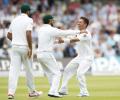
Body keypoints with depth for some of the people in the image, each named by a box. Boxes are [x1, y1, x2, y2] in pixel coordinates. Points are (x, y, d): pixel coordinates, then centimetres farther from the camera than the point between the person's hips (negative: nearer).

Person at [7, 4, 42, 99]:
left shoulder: (15, 20, 12)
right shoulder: (28, 20, -6)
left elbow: (9, 35, 16)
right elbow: (28, 34, -19)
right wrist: (30, 48, -16)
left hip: (15, 47, 4)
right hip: (25, 47, -4)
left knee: (14, 69, -4)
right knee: (29, 69, 10)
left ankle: (11, 92, -16)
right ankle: (32, 91, 21)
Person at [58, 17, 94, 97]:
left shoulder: (86, 34, -20)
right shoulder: (79, 33, 9)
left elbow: (76, 40, -33)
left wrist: (64, 40, -38)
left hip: (87, 58, -10)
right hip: (79, 57, 10)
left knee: (79, 73, -25)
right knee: (67, 70, 11)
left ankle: (84, 92, -14)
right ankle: (63, 90, 19)